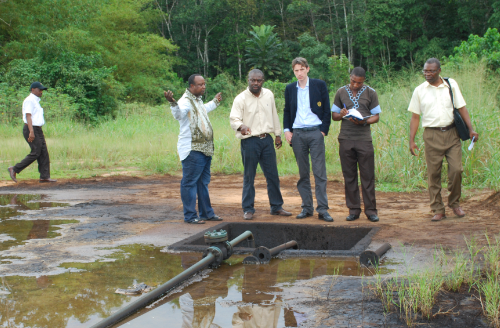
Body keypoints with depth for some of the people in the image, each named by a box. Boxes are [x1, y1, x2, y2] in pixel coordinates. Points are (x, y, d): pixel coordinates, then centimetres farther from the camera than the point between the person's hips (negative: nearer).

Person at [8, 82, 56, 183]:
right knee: (35, 153, -11)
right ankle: (14, 169, -3)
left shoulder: (36, 101, 20)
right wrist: (31, 131, -28)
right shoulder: (29, 100, -10)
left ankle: (44, 176, 4)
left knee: (44, 153, 4)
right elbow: (28, 116, -19)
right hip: (32, 130, -10)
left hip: (38, 130, 10)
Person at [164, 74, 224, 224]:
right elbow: (179, 114, -36)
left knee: (203, 182, 16)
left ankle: (206, 213, 26)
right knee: (190, 182, -5)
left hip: (205, 149, 10)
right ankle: (190, 216, -1)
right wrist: (172, 103, -55)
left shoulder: (198, 100, 16)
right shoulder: (185, 101, -14)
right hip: (192, 150, -10)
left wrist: (215, 102, 54)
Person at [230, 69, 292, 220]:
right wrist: (241, 126, -35)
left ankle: (276, 206, 18)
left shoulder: (268, 95, 9)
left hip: (267, 140, 4)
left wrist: (278, 134, 21)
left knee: (273, 175, 7)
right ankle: (248, 209, 9)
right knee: (249, 177, 0)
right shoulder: (241, 99, -6)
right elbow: (233, 119, -14)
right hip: (249, 141, -4)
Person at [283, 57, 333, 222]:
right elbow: (287, 111, 17)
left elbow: (326, 110, 2)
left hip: (315, 132, -3)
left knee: (320, 172, -6)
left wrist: (324, 130, -5)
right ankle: (307, 207, 13)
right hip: (297, 134, 3)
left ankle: (322, 209, -4)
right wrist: (287, 130, 5)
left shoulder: (319, 85, 2)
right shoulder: (290, 89, 11)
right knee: (303, 173, 6)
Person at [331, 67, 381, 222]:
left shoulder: (370, 93, 6)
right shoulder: (341, 92, 10)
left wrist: (364, 121, -14)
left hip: (364, 138, -1)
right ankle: (353, 209, 10)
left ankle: (370, 210, 5)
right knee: (349, 176, 3)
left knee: (368, 175, -2)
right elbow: (334, 115, 13)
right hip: (346, 138, 2)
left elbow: (376, 116, 6)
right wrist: (341, 115, -10)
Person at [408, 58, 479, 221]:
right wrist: (412, 140, 1)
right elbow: (415, 117, 6)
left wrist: (471, 129, -4)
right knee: (433, 174, 0)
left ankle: (455, 203, 16)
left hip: (451, 133, 0)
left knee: (456, 169, -5)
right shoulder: (419, 90, 4)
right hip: (432, 135, 0)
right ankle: (438, 209, 10)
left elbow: (461, 108, 6)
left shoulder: (451, 85, 5)